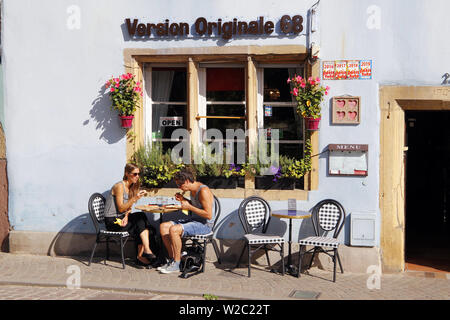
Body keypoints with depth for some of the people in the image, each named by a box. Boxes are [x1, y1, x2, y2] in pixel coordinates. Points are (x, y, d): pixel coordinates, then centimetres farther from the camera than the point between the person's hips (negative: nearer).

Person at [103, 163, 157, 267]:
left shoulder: (132, 187, 10)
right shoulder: (119, 186, -14)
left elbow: (128, 207, 8)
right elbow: (121, 208, -18)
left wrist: (126, 217, -13)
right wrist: (135, 198, -27)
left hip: (122, 218, 7)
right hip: (112, 221, -7)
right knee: (141, 217, -22)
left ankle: (141, 256, -15)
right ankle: (146, 250, -21)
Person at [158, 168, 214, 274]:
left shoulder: (203, 191, -20)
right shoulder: (192, 189, 10)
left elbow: (209, 215, -24)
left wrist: (189, 207, -19)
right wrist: (183, 200, 10)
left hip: (204, 225, -10)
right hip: (192, 219, 10)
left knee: (174, 229, -28)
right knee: (163, 227, -1)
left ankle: (176, 265, -16)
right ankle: (172, 259, 3)